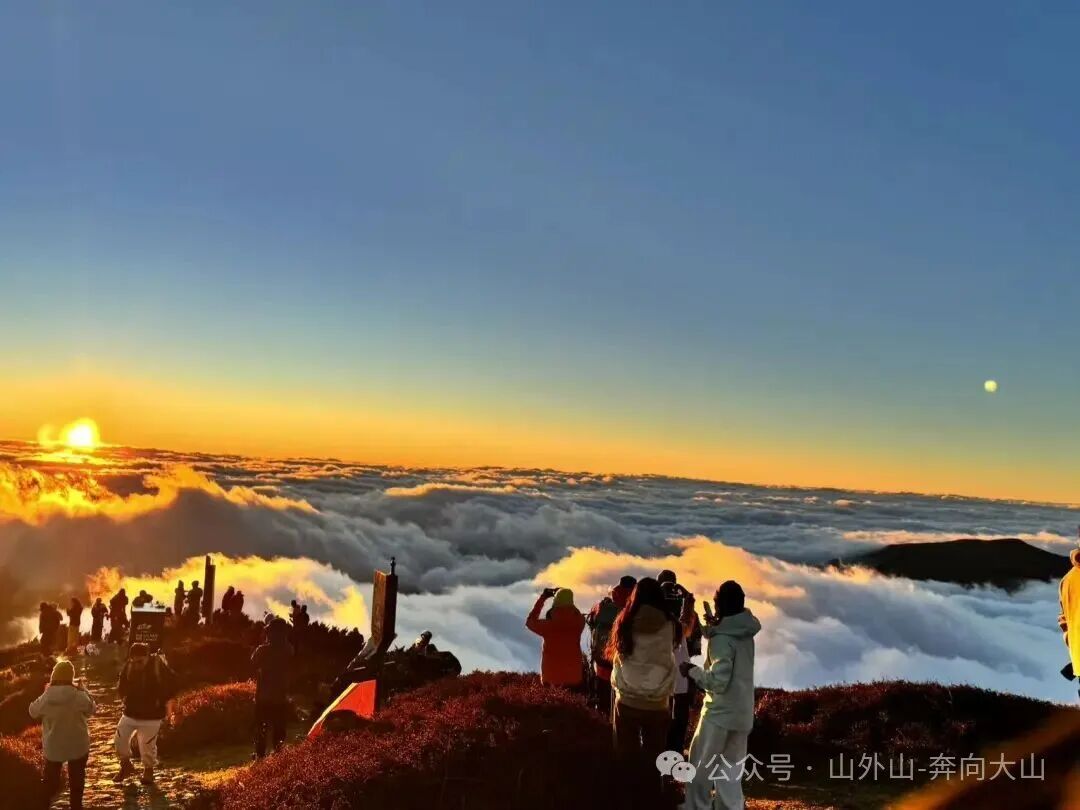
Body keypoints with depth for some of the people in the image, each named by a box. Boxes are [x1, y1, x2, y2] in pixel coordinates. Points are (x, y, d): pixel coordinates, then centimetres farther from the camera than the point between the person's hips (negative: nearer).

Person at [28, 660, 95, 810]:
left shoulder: (46, 697, -17)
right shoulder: (79, 696, -23)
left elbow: (33, 712, 3)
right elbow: (91, 709, -4)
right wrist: (83, 690, 0)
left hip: (53, 746, 1)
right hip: (78, 745, -1)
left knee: (50, 777, 24)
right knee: (76, 778, 19)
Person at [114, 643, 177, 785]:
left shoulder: (158, 665, -17)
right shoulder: (129, 666, -6)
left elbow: (171, 684, -9)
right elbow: (122, 684, 14)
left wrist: (160, 701, -13)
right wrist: (124, 697, -1)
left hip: (151, 716, -4)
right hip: (130, 713, 4)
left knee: (148, 745, 2)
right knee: (120, 738, 7)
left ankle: (148, 770, 26)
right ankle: (126, 765, 32)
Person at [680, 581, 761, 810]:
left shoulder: (722, 638, -19)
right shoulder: (746, 634, 6)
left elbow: (718, 681, -23)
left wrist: (692, 671, -8)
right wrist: (713, 629, 13)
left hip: (720, 713, -7)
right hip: (742, 713, 7)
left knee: (701, 767, 8)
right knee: (731, 773, 13)